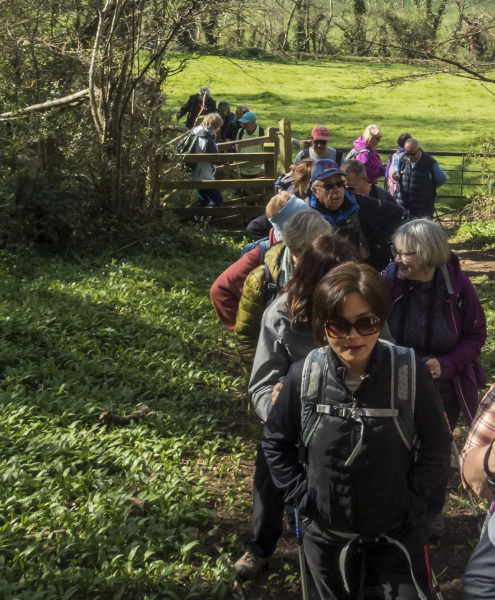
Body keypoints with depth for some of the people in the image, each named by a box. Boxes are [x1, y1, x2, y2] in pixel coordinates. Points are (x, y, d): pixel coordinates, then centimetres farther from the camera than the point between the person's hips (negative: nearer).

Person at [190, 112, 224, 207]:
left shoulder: (198, 134, 3)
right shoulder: (207, 140, -26)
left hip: (196, 176, 10)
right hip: (205, 178, -10)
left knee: (203, 201, 22)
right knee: (218, 201, 1)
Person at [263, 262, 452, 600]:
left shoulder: (410, 373, -19)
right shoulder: (304, 376, -15)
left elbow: (437, 445, -4)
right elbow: (276, 441, 1)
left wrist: (411, 498, -8)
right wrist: (301, 495, -5)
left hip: (396, 532, -1)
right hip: (326, 534, 2)